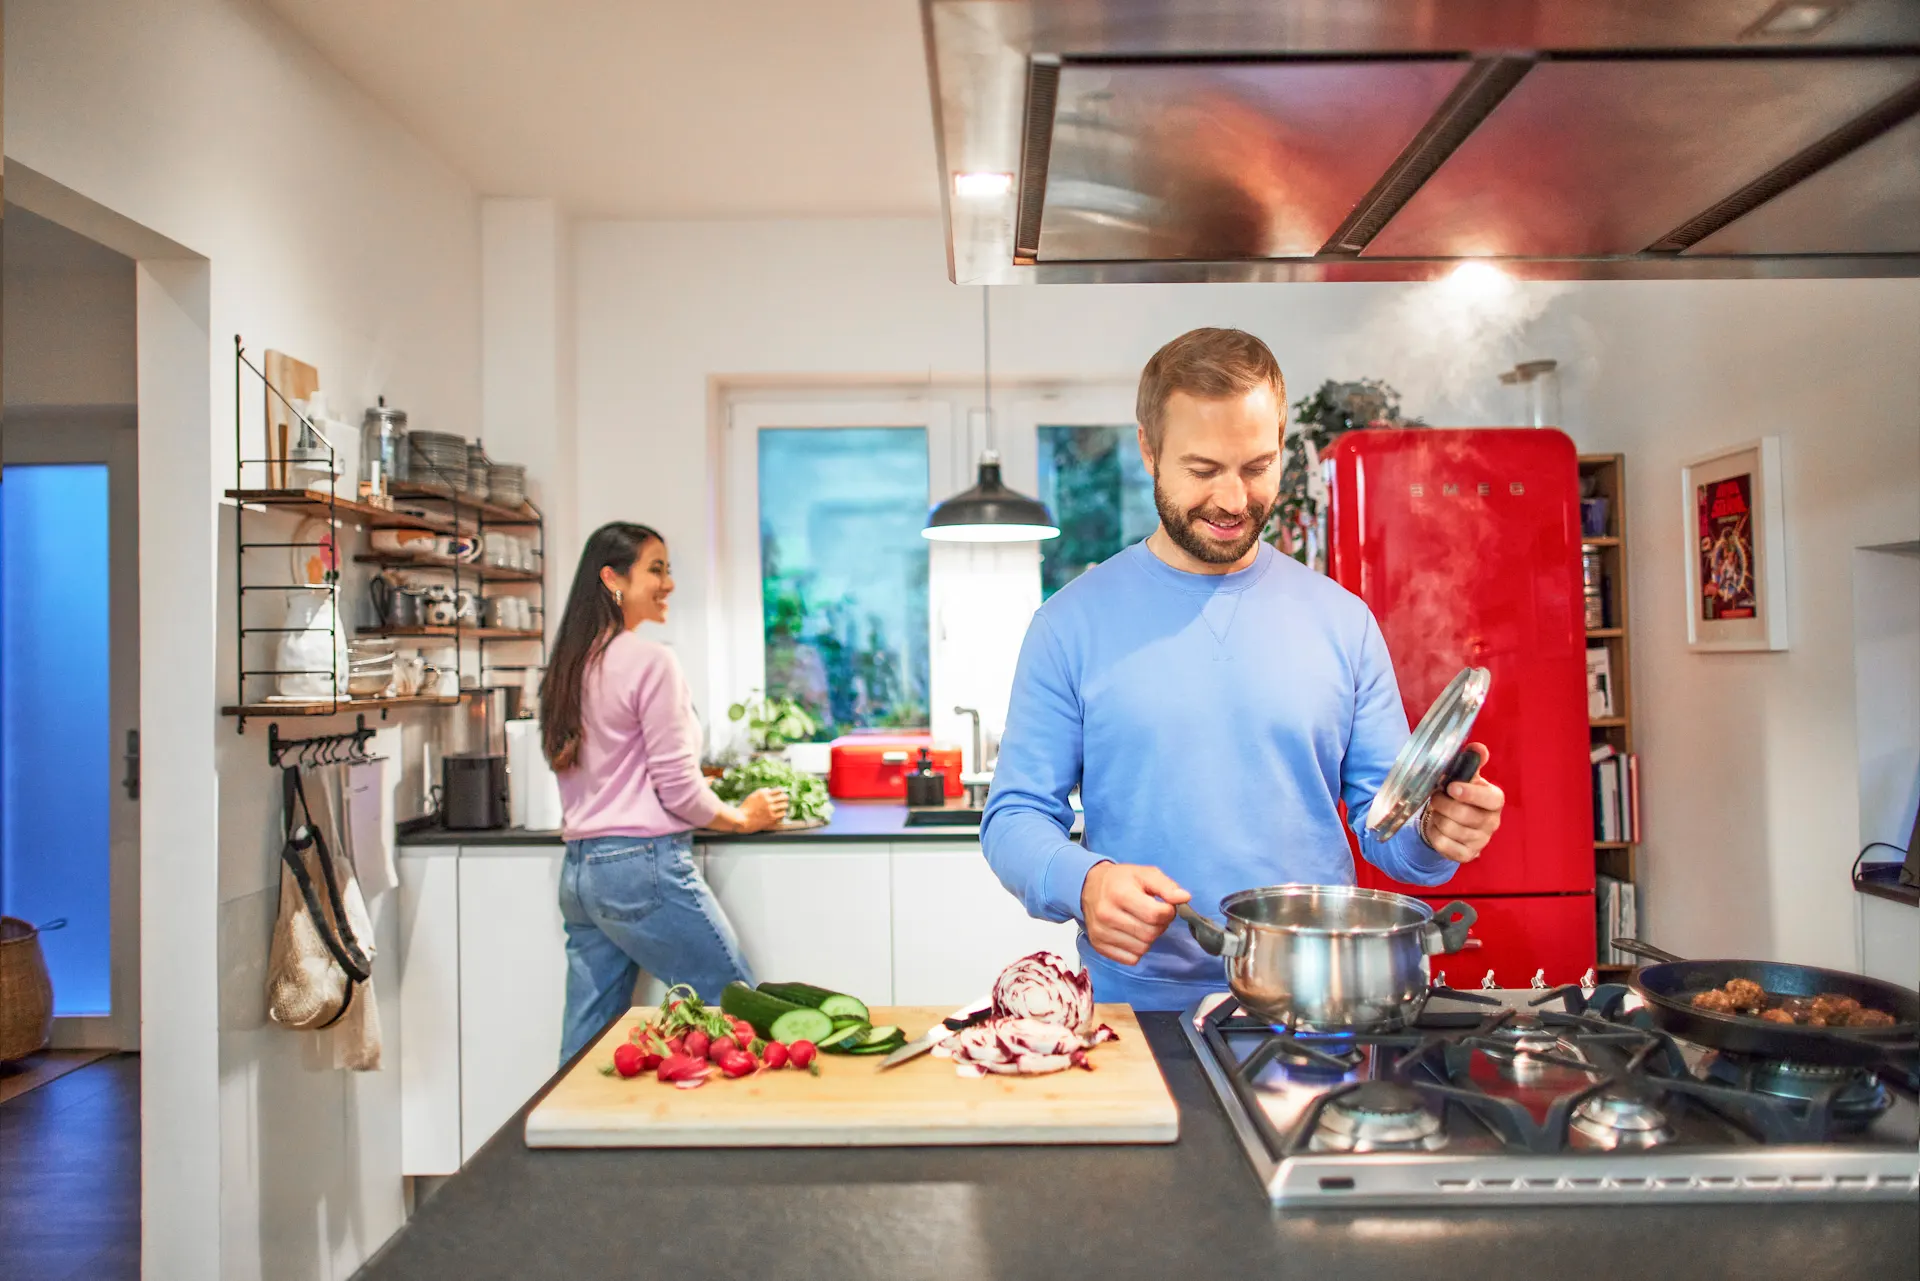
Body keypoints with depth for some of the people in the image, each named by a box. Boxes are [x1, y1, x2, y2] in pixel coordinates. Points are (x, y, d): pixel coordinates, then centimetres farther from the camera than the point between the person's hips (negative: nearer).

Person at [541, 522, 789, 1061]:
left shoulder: (569, 666, 12)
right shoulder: (651, 660, -11)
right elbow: (678, 788, -12)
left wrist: (701, 794, 26)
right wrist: (743, 818, 5)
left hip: (578, 869, 9)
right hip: (643, 865, -8)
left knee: (586, 1049, 12)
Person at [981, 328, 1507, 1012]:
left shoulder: (1343, 620, 9)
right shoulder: (1072, 623, 3)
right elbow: (1017, 816, 4)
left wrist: (1434, 833, -10)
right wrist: (1083, 881, -16)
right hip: (1139, 1003, -3)